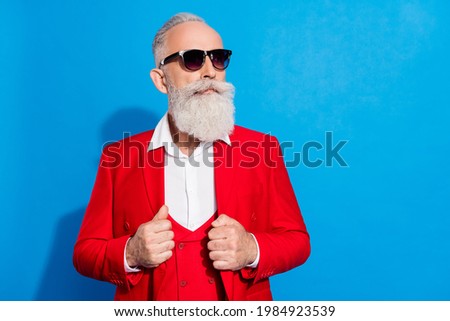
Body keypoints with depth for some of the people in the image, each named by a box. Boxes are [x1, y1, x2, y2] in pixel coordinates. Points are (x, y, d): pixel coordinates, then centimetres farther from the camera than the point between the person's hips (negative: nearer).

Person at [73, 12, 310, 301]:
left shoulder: (263, 149, -4)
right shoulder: (120, 157, -5)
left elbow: (297, 240, -2)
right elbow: (85, 252, -2)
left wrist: (251, 250, -21)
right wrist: (131, 255, -21)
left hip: (242, 296, 1)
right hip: (150, 307, 0)